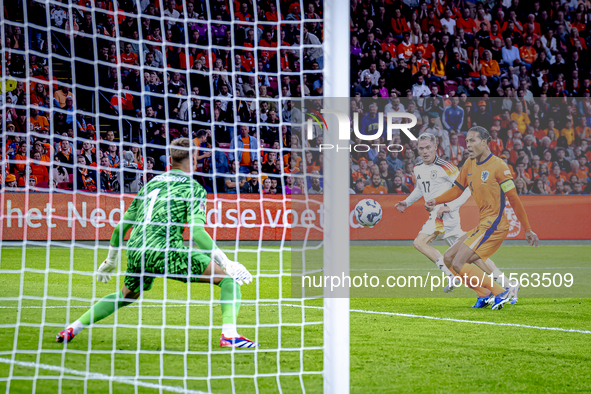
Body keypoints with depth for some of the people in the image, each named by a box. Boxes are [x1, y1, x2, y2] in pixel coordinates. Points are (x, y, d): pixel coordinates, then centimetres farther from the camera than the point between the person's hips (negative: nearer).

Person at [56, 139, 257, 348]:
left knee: (126, 296, 36)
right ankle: (229, 334, -21)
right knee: (229, 277, 0)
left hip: (135, 252, 7)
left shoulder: (152, 183, 23)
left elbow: (122, 225, 27)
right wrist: (226, 263, -13)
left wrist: (111, 259, 41)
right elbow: (196, 231, -12)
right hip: (165, 252, -7)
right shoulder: (194, 189, 4)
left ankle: (72, 328, 32)